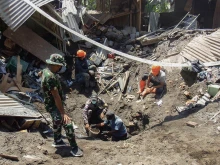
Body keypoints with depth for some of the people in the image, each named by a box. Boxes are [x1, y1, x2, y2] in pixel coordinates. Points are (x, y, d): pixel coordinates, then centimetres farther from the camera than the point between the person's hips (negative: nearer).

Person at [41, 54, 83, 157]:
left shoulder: (46, 71, 0)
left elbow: (41, 73, 27)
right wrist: (63, 113, -31)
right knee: (68, 125, -11)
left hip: (50, 104, 11)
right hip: (54, 105, -11)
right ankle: (74, 148, -1)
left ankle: (57, 141, 46)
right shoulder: (50, 77, -32)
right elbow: (56, 97, -33)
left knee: (57, 122, 27)